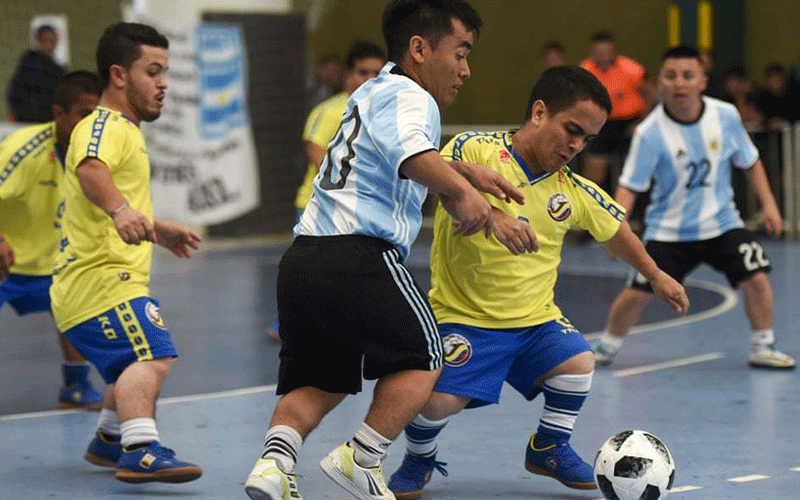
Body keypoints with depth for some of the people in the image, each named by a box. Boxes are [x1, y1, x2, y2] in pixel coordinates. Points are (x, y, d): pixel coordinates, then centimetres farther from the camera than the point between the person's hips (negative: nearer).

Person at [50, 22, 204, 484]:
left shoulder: (124, 131, 25)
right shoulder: (106, 126, -9)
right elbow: (90, 171, -32)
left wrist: (157, 229, 52)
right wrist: (121, 210, -50)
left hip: (91, 282, 11)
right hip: (100, 277, -11)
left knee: (139, 365, 32)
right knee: (153, 355, -30)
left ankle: (109, 441, 49)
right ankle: (141, 453, -46)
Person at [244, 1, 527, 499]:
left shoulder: (374, 92, 27)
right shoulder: (410, 97, -3)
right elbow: (411, 155, -26)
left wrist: (468, 172, 40)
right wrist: (462, 192, -34)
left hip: (301, 258, 9)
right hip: (360, 257, -8)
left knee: (319, 382, 15)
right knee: (422, 356, 11)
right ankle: (362, 459, 3)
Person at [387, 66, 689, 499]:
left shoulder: (574, 191, 1)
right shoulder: (474, 149, -14)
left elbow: (615, 228, 20)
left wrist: (656, 276, 30)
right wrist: (490, 213, -52)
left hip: (535, 316, 4)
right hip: (463, 315, -4)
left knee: (578, 363, -19)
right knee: (438, 398, -21)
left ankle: (548, 449, 11)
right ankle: (418, 460, 14)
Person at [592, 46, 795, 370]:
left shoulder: (726, 116, -9)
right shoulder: (650, 133, -17)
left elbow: (750, 162, 7)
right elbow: (629, 186, -14)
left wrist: (768, 203, 1)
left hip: (721, 223, 2)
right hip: (668, 230, -2)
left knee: (756, 279, -13)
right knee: (637, 293, -8)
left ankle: (762, 348, 9)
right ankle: (606, 347, 18)